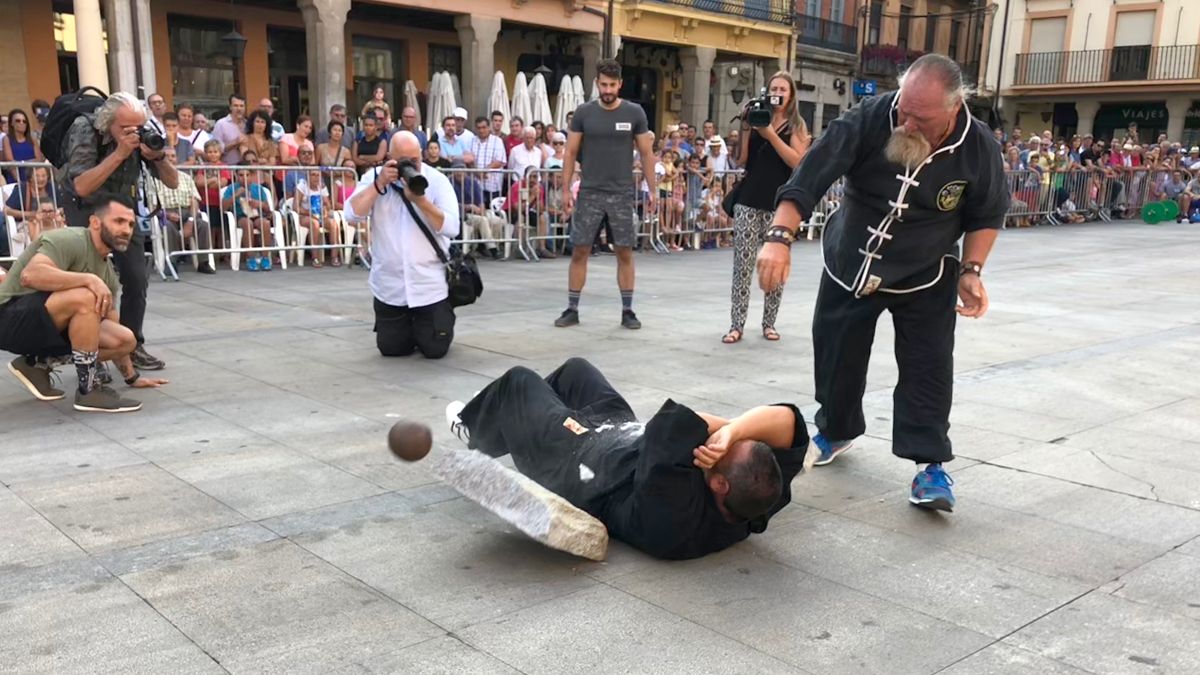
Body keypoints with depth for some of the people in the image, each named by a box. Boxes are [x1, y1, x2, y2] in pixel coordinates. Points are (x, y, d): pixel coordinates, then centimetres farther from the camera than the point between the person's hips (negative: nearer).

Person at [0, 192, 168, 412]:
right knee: (85, 298, -33)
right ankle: (88, 391, -21)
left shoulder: (107, 272, 8)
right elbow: (30, 275, -37)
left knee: (126, 340, -1)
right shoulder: (70, 241, -17)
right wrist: (89, 279, -35)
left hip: (48, 326, 9)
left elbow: (117, 339, 16)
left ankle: (39, 363, 8)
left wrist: (132, 377, 18)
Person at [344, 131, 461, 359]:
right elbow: (352, 215, -13)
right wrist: (379, 184, -18)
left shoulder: (437, 180, -6)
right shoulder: (373, 177, 1)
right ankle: (411, 327, 43)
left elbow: (451, 228, -16)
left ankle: (438, 319, 36)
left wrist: (420, 200, -25)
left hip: (430, 284, -2)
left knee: (435, 349, 3)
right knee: (391, 348, 10)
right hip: (389, 285, 2)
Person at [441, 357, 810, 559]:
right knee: (574, 368, 28)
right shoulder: (754, 505, -30)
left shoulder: (671, 518, -49)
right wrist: (739, 428, -49)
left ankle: (474, 428, 53)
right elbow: (787, 420, -31)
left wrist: (726, 427, -39)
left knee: (518, 381, 17)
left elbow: (669, 431, -57)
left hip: (574, 458, -6)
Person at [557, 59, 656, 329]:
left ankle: (627, 311, 12)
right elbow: (570, 152, 4)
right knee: (579, 251, 2)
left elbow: (646, 153, 4)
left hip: (622, 194, 0)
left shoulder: (634, 113, 0)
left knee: (625, 252, 3)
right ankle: (572, 309, 11)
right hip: (589, 193, 0)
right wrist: (566, 189, -2)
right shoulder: (584, 112, 1)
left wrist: (652, 190, 0)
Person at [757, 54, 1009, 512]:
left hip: (925, 276, 0)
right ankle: (834, 432, 35)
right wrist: (780, 237, -42)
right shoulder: (868, 119, -25)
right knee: (835, 354, 11)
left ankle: (930, 464, 3)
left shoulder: (978, 148, -19)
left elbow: (986, 215, -1)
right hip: (850, 264, 1)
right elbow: (809, 178, -30)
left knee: (928, 367, -7)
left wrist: (971, 271, -12)